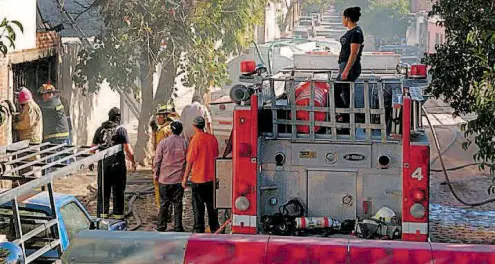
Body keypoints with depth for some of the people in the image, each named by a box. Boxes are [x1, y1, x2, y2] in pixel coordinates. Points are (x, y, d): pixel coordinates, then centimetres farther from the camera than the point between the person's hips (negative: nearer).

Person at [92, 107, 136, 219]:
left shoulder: (100, 130, 5)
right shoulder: (121, 130, -6)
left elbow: (93, 148, 9)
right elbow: (128, 149, -10)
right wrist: (133, 162, 3)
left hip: (103, 163, 3)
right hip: (118, 163, -3)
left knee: (103, 190, 10)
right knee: (118, 190, 5)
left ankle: (102, 213, 10)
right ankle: (118, 214, 7)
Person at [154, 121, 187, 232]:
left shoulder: (163, 143, -6)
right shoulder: (185, 143, -3)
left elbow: (157, 160, -3)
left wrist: (156, 174, 8)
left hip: (165, 178, -1)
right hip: (179, 179, 1)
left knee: (164, 203, 7)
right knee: (178, 203, 6)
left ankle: (161, 226, 10)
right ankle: (177, 227, 7)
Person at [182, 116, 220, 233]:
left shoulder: (196, 140, -14)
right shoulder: (212, 138, 3)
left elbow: (190, 161, -13)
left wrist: (185, 178, -6)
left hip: (198, 178, -5)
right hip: (212, 177, 5)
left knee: (198, 206, 2)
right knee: (211, 204, 15)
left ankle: (199, 230, 3)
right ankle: (214, 228, 21)